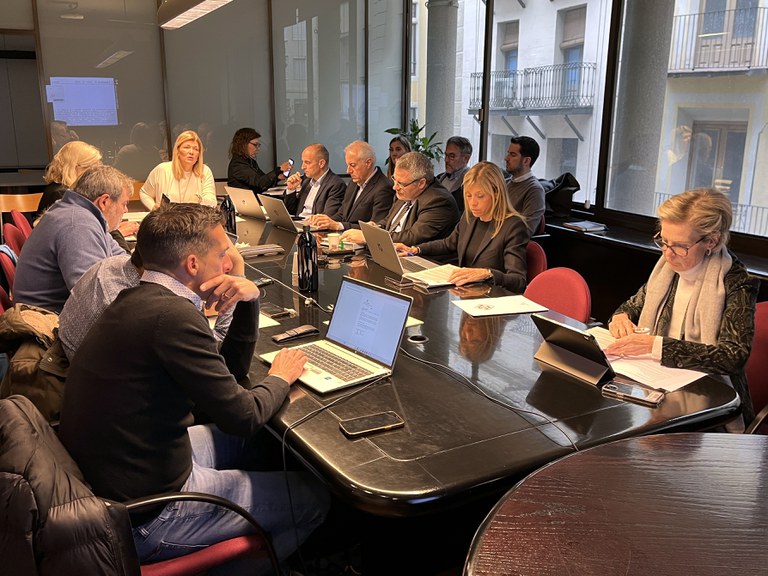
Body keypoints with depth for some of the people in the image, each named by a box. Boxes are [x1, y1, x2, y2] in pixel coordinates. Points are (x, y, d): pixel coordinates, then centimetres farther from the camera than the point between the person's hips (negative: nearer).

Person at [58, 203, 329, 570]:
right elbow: (242, 416, -20)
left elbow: (229, 372, 10)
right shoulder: (172, 316, -27)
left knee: (249, 441, 26)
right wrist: (280, 378, 0)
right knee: (313, 498, 4)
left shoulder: (139, 299, 3)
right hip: (143, 516, -9)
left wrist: (249, 299, -3)